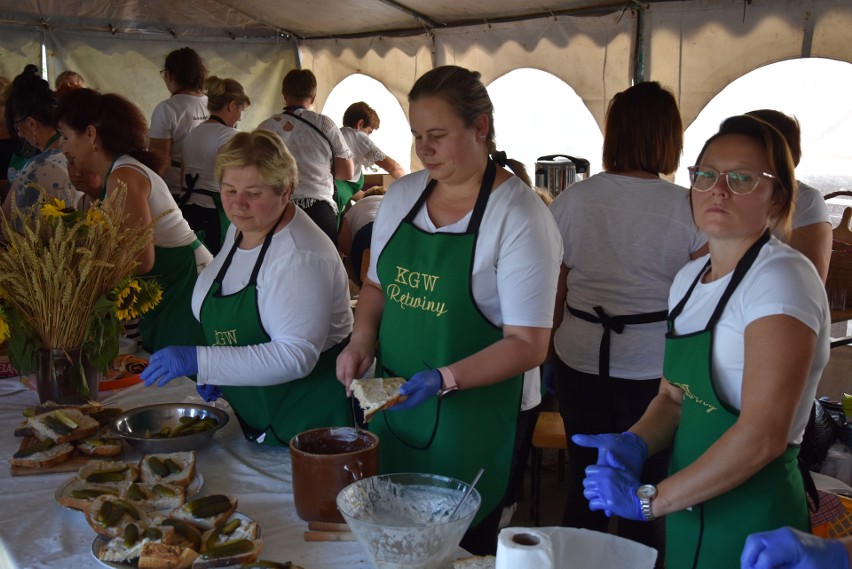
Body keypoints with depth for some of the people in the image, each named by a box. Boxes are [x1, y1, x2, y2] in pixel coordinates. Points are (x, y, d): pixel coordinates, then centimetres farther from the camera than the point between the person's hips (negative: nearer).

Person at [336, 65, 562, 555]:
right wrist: (362, 342, -1)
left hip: (468, 420, -5)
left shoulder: (520, 216, -14)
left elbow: (528, 345, -15)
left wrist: (445, 379, -26)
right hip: (390, 404, 5)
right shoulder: (402, 195, 4)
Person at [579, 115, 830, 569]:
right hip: (687, 511, 7)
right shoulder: (689, 277, 7)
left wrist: (650, 499, -21)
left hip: (749, 518, -7)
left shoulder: (781, 277, -18)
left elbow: (763, 434, -24)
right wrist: (634, 443, -7)